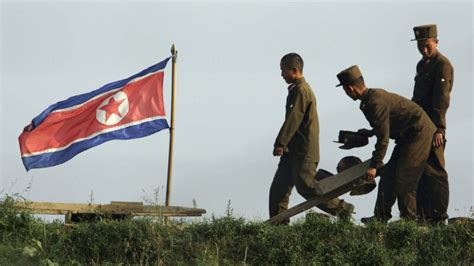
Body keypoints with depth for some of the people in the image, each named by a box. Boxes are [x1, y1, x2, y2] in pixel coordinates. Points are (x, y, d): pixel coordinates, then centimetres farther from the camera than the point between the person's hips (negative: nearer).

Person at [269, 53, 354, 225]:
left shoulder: (301, 90, -13)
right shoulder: (296, 89, 20)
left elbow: (293, 119, -21)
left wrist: (280, 143, -25)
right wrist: (284, 144, 23)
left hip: (304, 152, -10)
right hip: (294, 151, 10)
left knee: (305, 186, -14)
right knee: (279, 188, 6)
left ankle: (343, 210, -6)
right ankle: (278, 223, 6)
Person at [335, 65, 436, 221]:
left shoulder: (375, 103, -23)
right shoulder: (374, 95, 8)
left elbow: (383, 138, -25)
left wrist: (374, 165, -22)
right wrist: (370, 132, 31)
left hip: (419, 133, -10)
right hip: (409, 134, 10)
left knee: (403, 179, -12)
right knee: (389, 174, 10)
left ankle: (409, 219, -7)